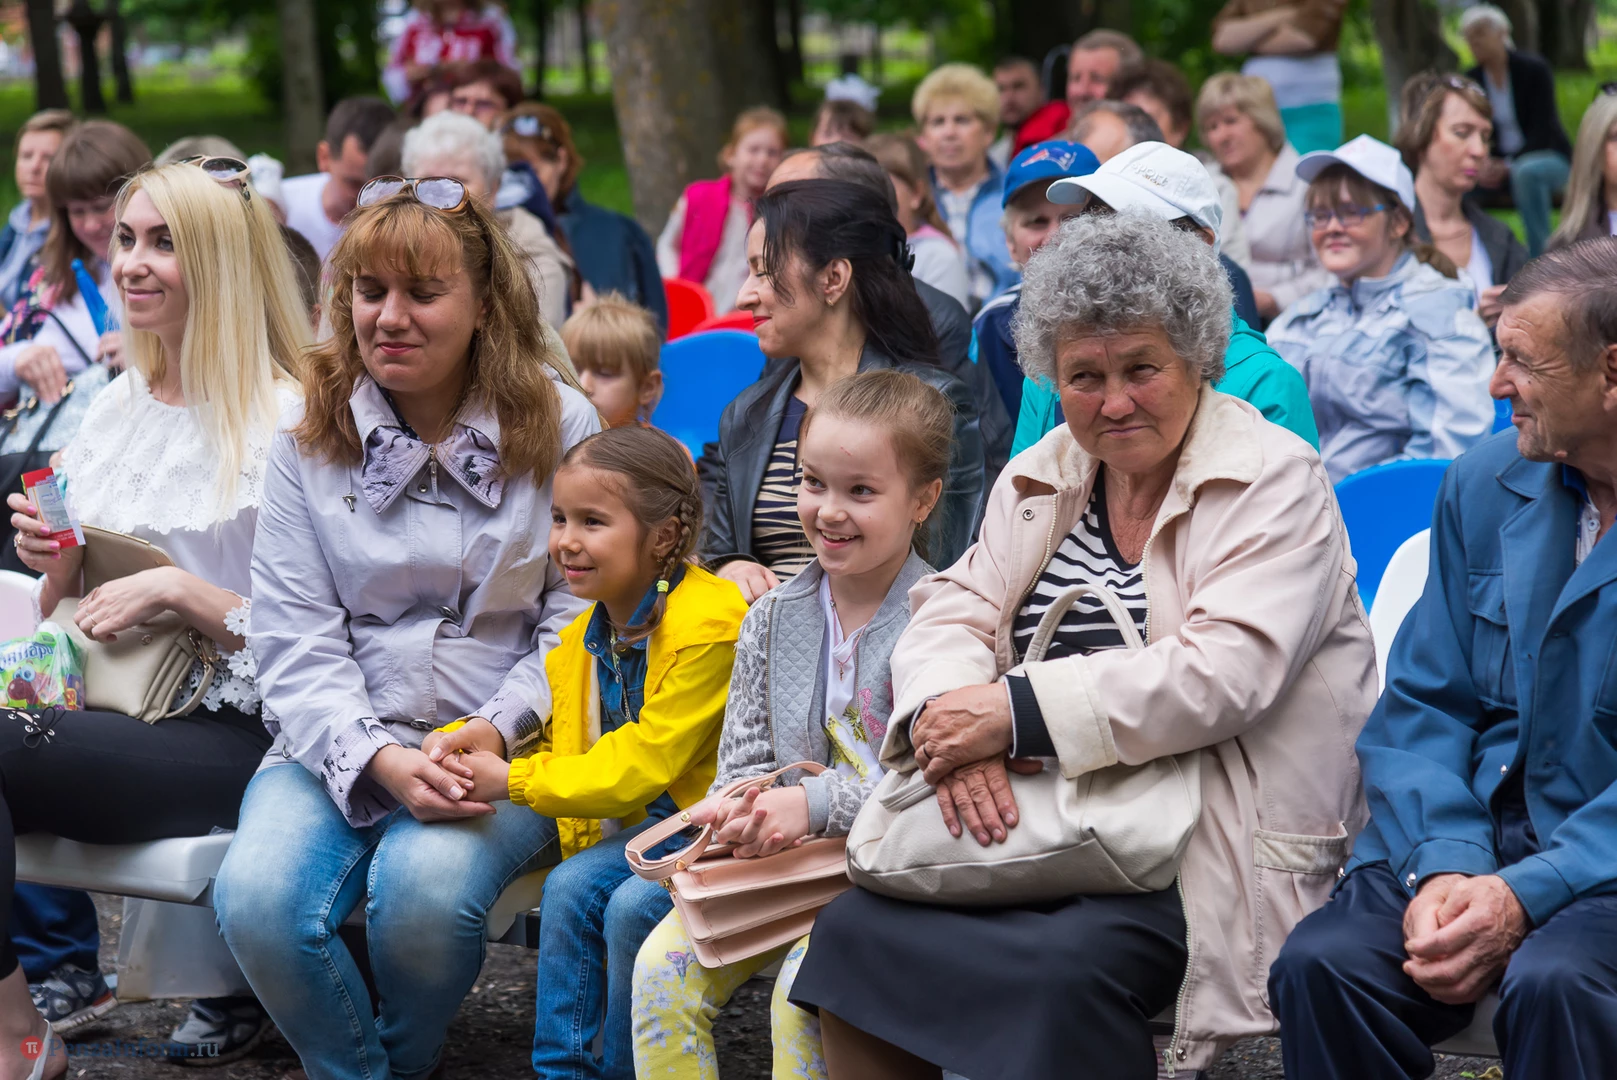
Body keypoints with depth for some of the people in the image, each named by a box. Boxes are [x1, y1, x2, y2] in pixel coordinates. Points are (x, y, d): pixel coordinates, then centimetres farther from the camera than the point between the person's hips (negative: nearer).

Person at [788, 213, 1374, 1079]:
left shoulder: (1273, 482, -5)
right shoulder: (1041, 478, 15)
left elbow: (1223, 673, -19)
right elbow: (951, 613, 6)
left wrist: (1017, 711, -23)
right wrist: (949, 720, -19)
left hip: (1205, 862, -6)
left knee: (1066, 967, -33)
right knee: (852, 932, -15)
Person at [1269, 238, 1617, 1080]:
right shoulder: (1484, 487, 11)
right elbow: (1420, 708, 9)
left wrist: (1527, 894, -22)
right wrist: (1444, 867, -10)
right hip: (1474, 837, 4)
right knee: (1320, 964, -24)